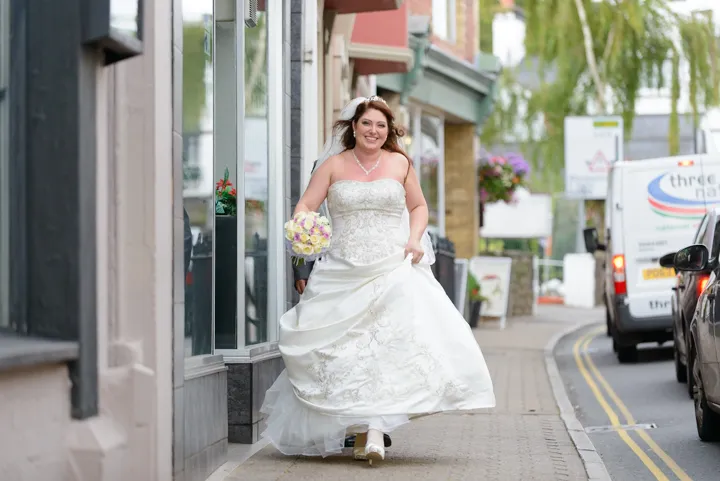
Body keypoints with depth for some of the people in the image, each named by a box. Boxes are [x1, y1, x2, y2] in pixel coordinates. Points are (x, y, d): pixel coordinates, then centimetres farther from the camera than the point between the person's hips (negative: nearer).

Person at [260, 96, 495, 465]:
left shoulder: (400, 164, 8)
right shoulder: (334, 165, 6)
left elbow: (418, 206, 19)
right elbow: (304, 207, 2)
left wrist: (414, 241, 1)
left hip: (393, 270, -1)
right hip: (343, 275, 1)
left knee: (389, 345, -18)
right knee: (344, 351, 0)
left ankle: (376, 429, -21)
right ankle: (360, 433, 10)